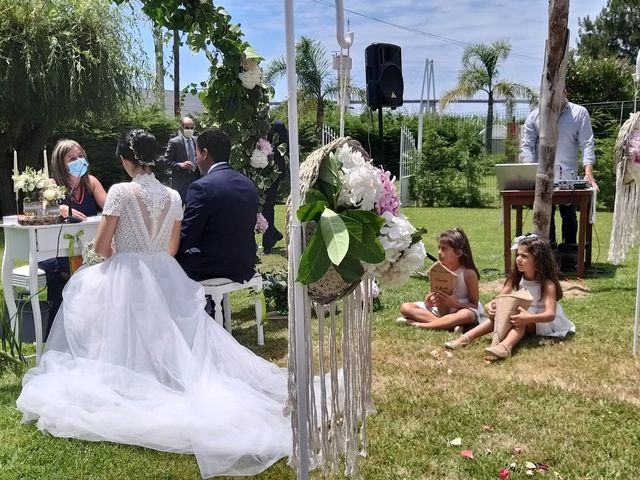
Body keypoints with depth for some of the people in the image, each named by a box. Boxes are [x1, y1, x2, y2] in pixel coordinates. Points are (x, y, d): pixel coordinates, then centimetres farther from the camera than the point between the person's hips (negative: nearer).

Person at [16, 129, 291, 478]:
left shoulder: (120, 191, -13)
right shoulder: (173, 196, 3)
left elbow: (102, 247, -10)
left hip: (126, 277, -4)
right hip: (165, 278, 4)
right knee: (168, 339, 26)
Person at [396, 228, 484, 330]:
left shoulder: (468, 274, -14)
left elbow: (474, 305, -9)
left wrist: (455, 303, -26)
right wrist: (429, 301, -25)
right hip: (442, 310, 4)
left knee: (466, 315, -41)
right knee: (405, 307, -11)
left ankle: (418, 324, -32)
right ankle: (447, 324, -25)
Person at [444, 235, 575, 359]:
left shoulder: (547, 284, -20)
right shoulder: (515, 279, -2)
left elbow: (550, 314, -30)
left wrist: (528, 318, -48)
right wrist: (491, 305, -29)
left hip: (542, 322, -6)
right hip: (524, 318, 6)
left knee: (521, 322, -36)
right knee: (497, 316, -20)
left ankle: (505, 347, -64)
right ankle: (466, 338, -33)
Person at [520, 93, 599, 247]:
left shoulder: (580, 113, 2)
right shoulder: (534, 116, 6)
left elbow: (587, 144, -3)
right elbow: (527, 145, 4)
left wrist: (588, 172, -16)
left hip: (568, 177, -1)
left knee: (569, 215, 4)